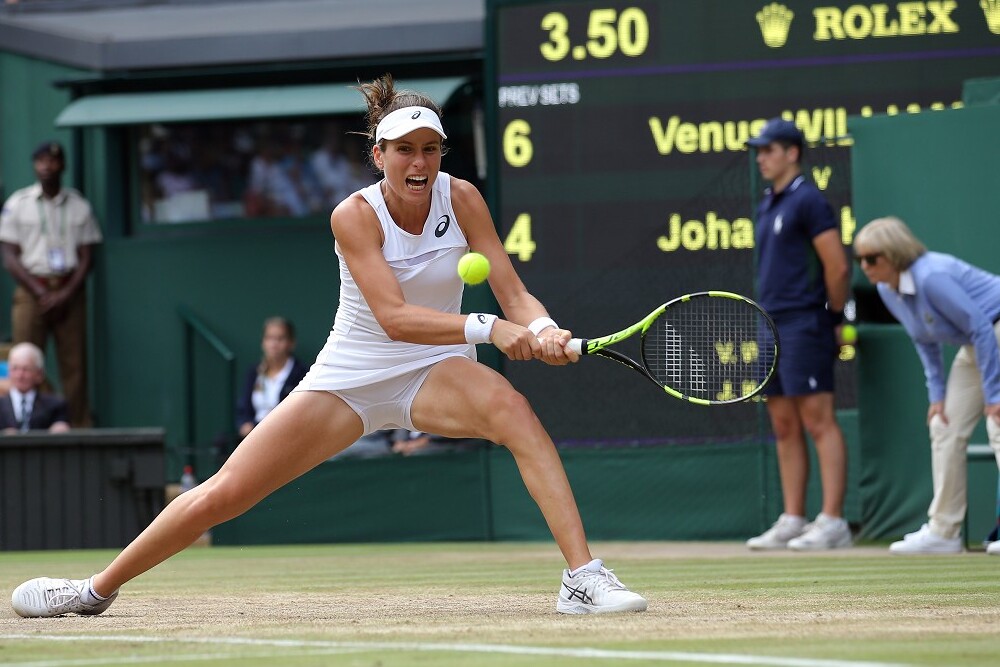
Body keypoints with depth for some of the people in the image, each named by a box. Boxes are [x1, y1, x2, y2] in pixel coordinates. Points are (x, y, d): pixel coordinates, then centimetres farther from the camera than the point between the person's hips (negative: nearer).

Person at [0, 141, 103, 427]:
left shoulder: (79, 206, 9)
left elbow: (86, 257, 7)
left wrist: (66, 294, -8)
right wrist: (42, 293, -9)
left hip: (69, 292, 1)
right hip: (32, 290, -1)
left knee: (74, 365, -3)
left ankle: (80, 427, -3)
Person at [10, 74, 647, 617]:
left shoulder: (462, 199, -11)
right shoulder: (355, 216, -19)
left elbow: (514, 293, -14)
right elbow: (394, 317, -30)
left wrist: (542, 327, -37)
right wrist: (488, 328, -42)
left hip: (435, 373, 1)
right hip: (352, 376, -1)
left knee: (515, 411, -36)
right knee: (223, 493, -3)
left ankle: (583, 576, -39)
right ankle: (98, 589, 19)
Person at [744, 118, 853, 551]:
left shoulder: (808, 201, -9)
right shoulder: (767, 206, 18)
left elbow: (837, 266, -12)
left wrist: (835, 320, -6)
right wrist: (767, 320, 16)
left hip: (804, 325, -9)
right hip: (772, 327, 9)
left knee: (818, 421, -10)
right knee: (784, 427, 8)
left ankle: (832, 523, -12)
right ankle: (792, 521, 11)